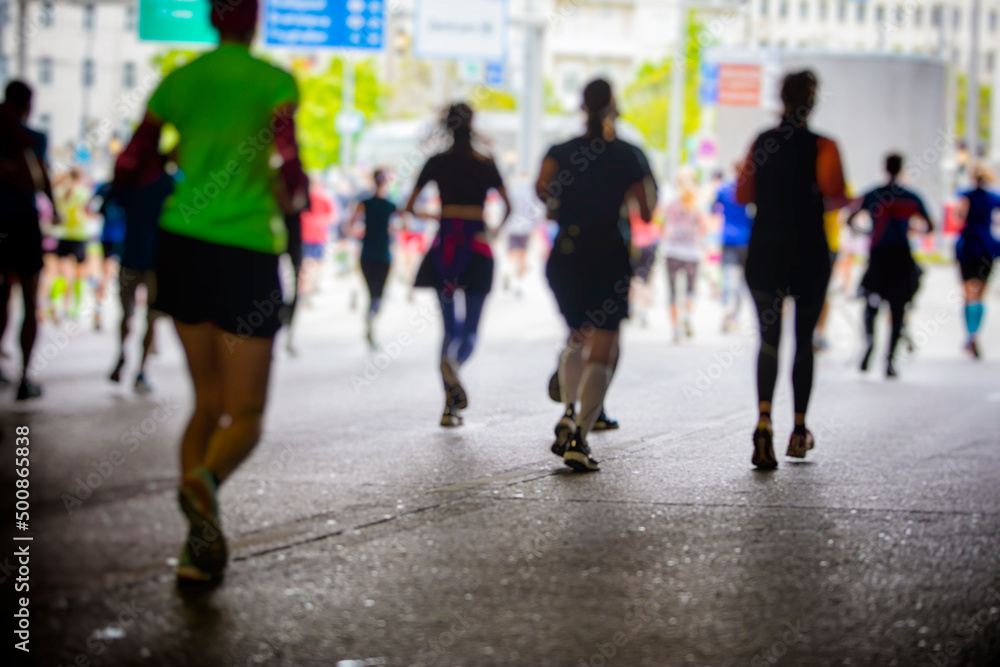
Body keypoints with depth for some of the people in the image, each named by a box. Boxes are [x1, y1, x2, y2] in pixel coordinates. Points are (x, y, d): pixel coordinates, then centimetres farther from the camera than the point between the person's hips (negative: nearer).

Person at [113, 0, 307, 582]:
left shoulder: (178, 82, 8)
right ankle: (205, 480, -32)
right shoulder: (276, 82, -5)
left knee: (209, 400, 15)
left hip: (181, 244, 5)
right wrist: (291, 200, 8)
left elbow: (127, 172, 9)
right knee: (246, 413, 2)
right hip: (247, 252, -4)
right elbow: (290, 173, -15)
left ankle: (200, 545, 2)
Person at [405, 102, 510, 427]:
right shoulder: (486, 164, 0)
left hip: (444, 244, 2)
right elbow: (507, 207, -4)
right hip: (476, 245, -2)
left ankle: (450, 406, 3)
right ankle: (454, 363, -33)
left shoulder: (436, 163, 4)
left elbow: (410, 207, 5)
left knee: (449, 326, 11)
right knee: (471, 329, 4)